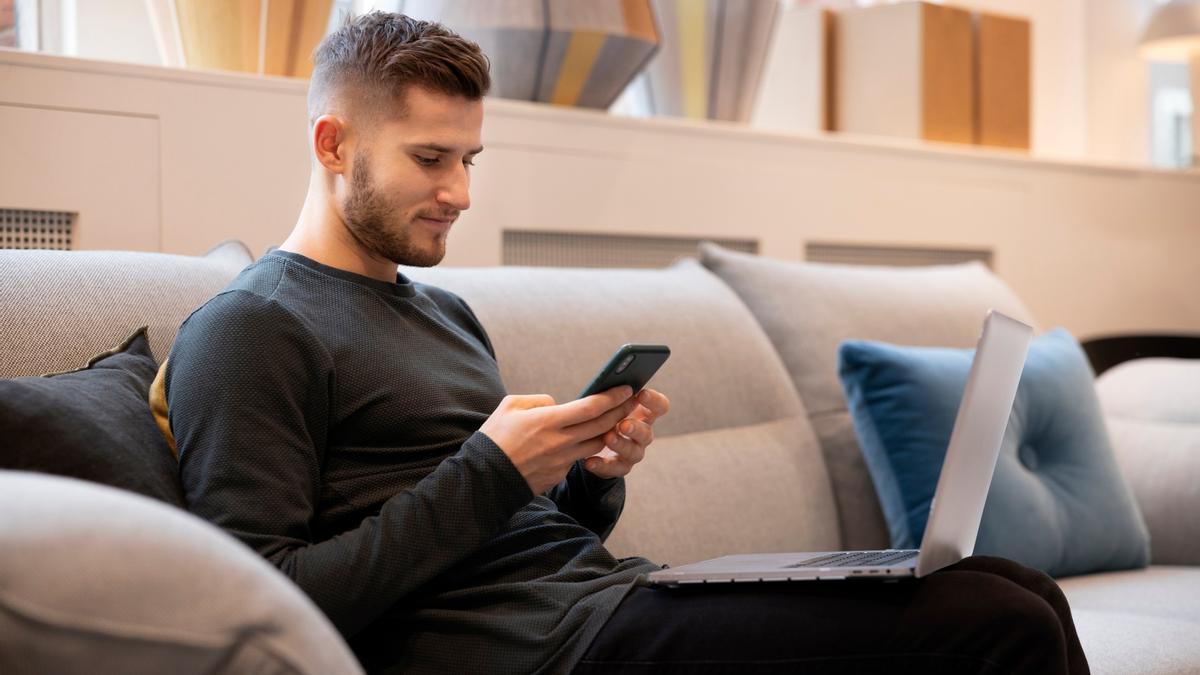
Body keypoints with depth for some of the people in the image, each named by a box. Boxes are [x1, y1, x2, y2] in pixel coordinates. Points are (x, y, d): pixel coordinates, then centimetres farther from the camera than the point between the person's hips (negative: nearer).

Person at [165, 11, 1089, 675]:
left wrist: (597, 473, 0)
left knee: (1018, 596, -3)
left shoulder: (448, 313, 22)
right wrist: (489, 473, -15)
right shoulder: (247, 331, -4)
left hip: (607, 589, 9)